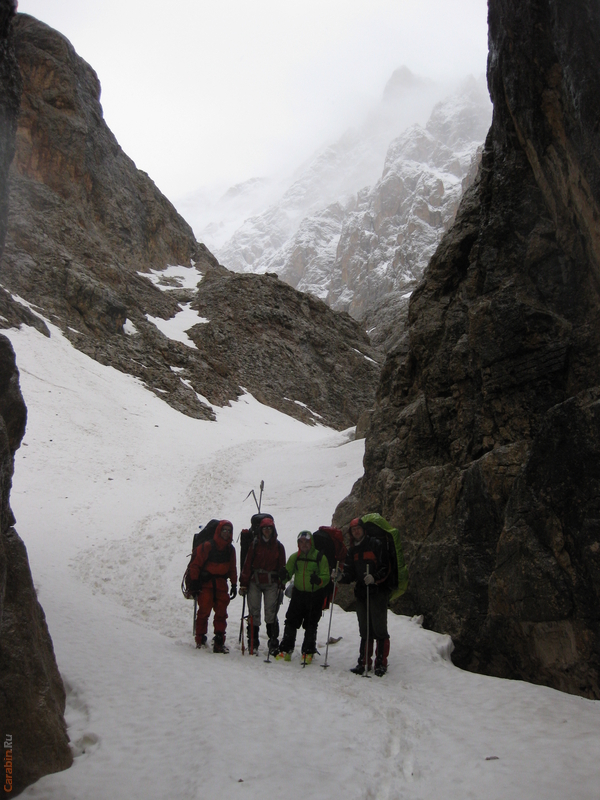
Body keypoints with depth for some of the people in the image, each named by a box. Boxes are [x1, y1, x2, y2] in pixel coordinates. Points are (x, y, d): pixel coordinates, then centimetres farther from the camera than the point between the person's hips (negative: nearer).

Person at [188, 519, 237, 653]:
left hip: (221, 584, 5)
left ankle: (219, 641, 8)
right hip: (206, 583, -5)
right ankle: (200, 641, 5)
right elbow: (195, 564, -6)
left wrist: (234, 584, 12)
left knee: (221, 612, 2)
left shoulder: (230, 549, 9)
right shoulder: (207, 546, -9)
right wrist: (195, 581, -9)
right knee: (204, 611, -6)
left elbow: (232, 568, 17)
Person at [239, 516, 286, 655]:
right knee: (254, 612, 0)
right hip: (255, 582, 0)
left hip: (271, 584, 0)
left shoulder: (278, 547, 7)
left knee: (271, 612, -6)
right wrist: (243, 584, -2)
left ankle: (273, 643, 2)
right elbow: (247, 565, 3)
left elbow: (282, 567, 10)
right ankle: (253, 642, 11)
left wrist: (281, 586, 4)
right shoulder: (255, 544, 3)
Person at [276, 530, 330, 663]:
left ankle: (308, 652, 19)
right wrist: (284, 576, -15)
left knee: (311, 625, 7)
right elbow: (288, 573, 8)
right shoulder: (295, 557, 6)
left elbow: (326, 577, -9)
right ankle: (286, 650, 13)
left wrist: (319, 580, -30)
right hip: (298, 594, 3)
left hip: (315, 595, -3)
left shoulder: (320, 557, -6)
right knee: (291, 622, 2)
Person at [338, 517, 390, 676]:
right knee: (364, 630, 11)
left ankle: (381, 663, 4)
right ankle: (364, 661, 18)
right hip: (361, 594, 6)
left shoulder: (375, 544, -4)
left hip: (378, 593, -6)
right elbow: (350, 574, 12)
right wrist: (341, 577, -8)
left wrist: (374, 578, -24)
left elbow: (385, 568, -9)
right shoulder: (352, 551, 15)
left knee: (379, 629, -4)